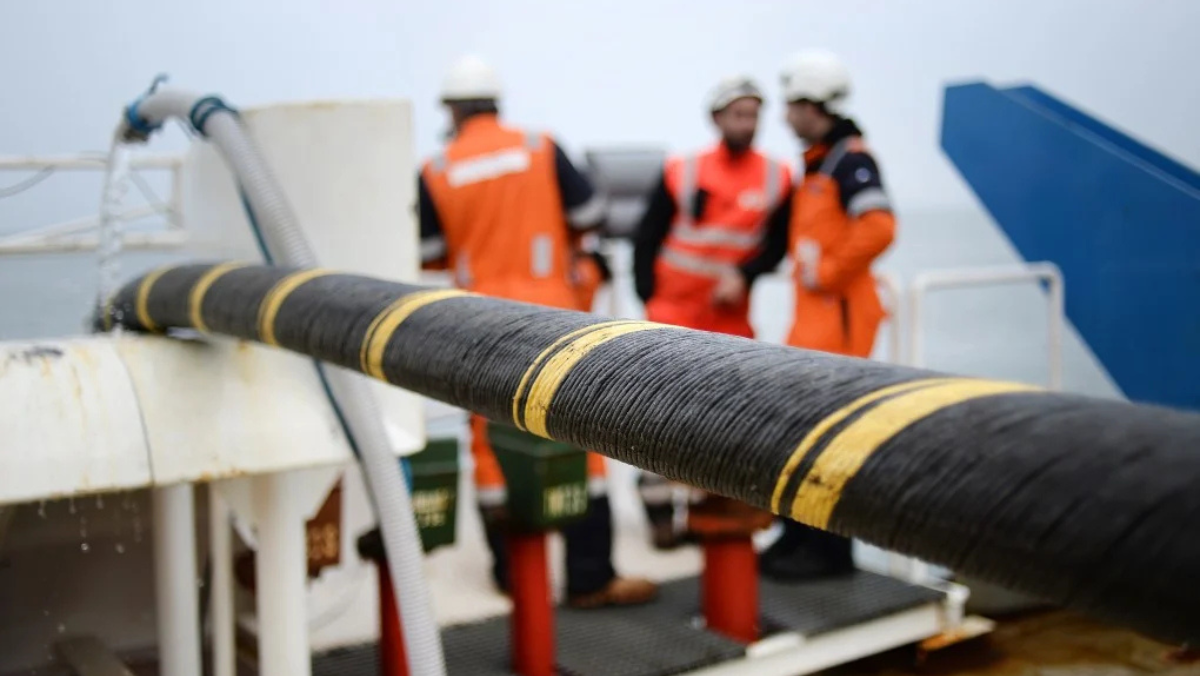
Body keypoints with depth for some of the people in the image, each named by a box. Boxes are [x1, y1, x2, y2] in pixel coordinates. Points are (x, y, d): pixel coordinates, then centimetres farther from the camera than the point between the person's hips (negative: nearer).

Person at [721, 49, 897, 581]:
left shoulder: (850, 158, -13)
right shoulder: (814, 163, 17)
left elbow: (879, 228, -27)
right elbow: (786, 233, 22)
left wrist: (829, 273, -19)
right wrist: (744, 275, 12)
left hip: (839, 315, -10)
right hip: (812, 316, 10)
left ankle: (830, 549, 5)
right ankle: (799, 535, 24)